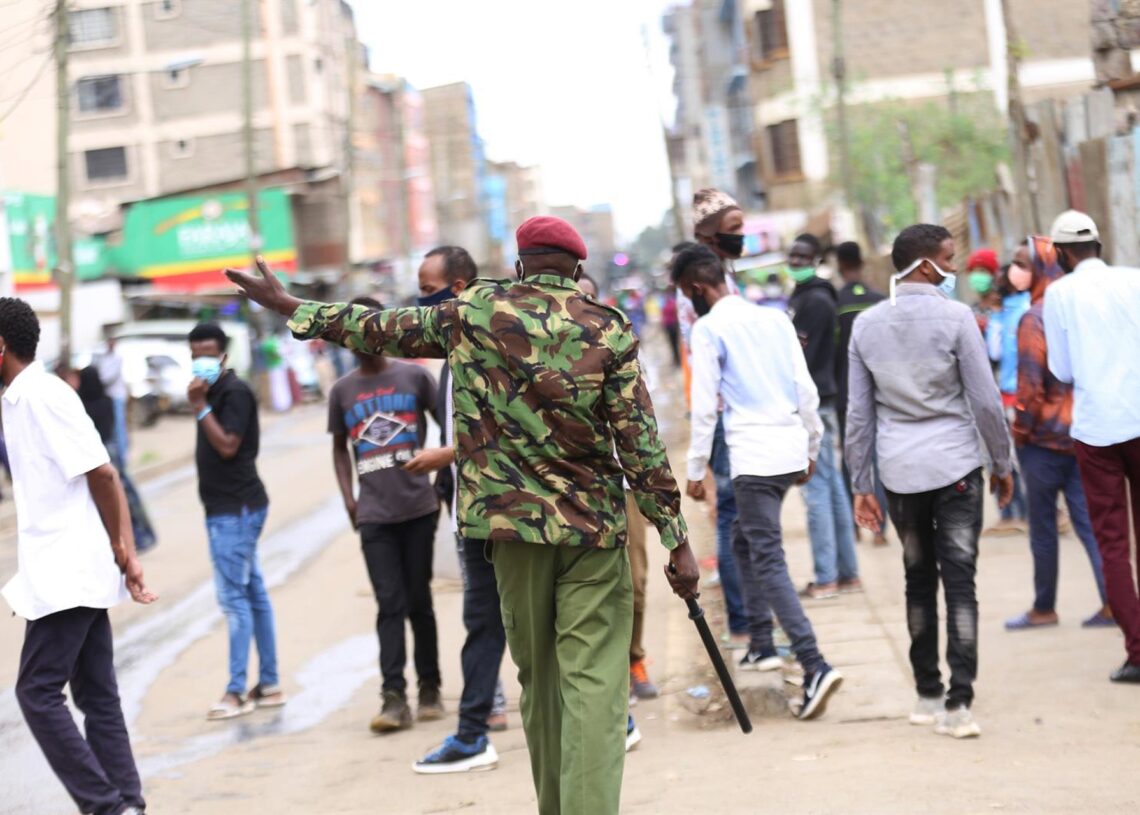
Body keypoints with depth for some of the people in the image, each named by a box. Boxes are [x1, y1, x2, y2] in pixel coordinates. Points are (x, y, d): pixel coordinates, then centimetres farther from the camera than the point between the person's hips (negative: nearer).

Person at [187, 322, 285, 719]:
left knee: (234, 597, -10)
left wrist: (200, 407, -19)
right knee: (253, 594, 11)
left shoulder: (235, 392, -12)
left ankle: (237, 692, -9)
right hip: (226, 507, 10)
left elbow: (227, 446, -21)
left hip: (236, 508, -10)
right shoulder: (213, 393, 15)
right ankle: (268, 685, 16)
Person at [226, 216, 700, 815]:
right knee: (594, 684, -4)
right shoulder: (608, 330, -3)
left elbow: (383, 331, 12)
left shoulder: (474, 313, 1)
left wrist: (291, 308, 26)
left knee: (539, 679, 15)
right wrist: (677, 540, -3)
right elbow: (640, 441, -6)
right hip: (594, 529, -2)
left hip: (511, 522, 2)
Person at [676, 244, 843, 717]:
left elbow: (704, 406, -7)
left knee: (769, 562, -10)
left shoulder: (708, 329, -6)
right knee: (745, 540, 24)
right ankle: (762, 644, 25)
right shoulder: (775, 318, 13)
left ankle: (814, 666, -22)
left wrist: (696, 470, -1)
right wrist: (811, 447, 23)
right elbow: (806, 389, 14)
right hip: (791, 448, 8)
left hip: (753, 456, -7)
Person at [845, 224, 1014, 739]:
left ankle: (928, 696, 18)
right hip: (955, 465, -4)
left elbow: (859, 413, 7)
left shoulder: (866, 325, 6)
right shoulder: (955, 318, -7)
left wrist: (860, 485, 12)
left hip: (898, 471, 4)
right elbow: (985, 400, -6)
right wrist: (1002, 463, 7)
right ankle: (957, 703, -10)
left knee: (919, 580, 14)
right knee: (959, 581, -3)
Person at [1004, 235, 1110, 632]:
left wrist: (1020, 430, -5)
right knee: (1088, 520, 7)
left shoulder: (1034, 319, -14)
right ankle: (1113, 603, 0)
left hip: (1045, 436, -6)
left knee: (1043, 526, 5)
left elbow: (1030, 383, -16)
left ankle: (1044, 609, 13)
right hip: (1081, 431, 6)